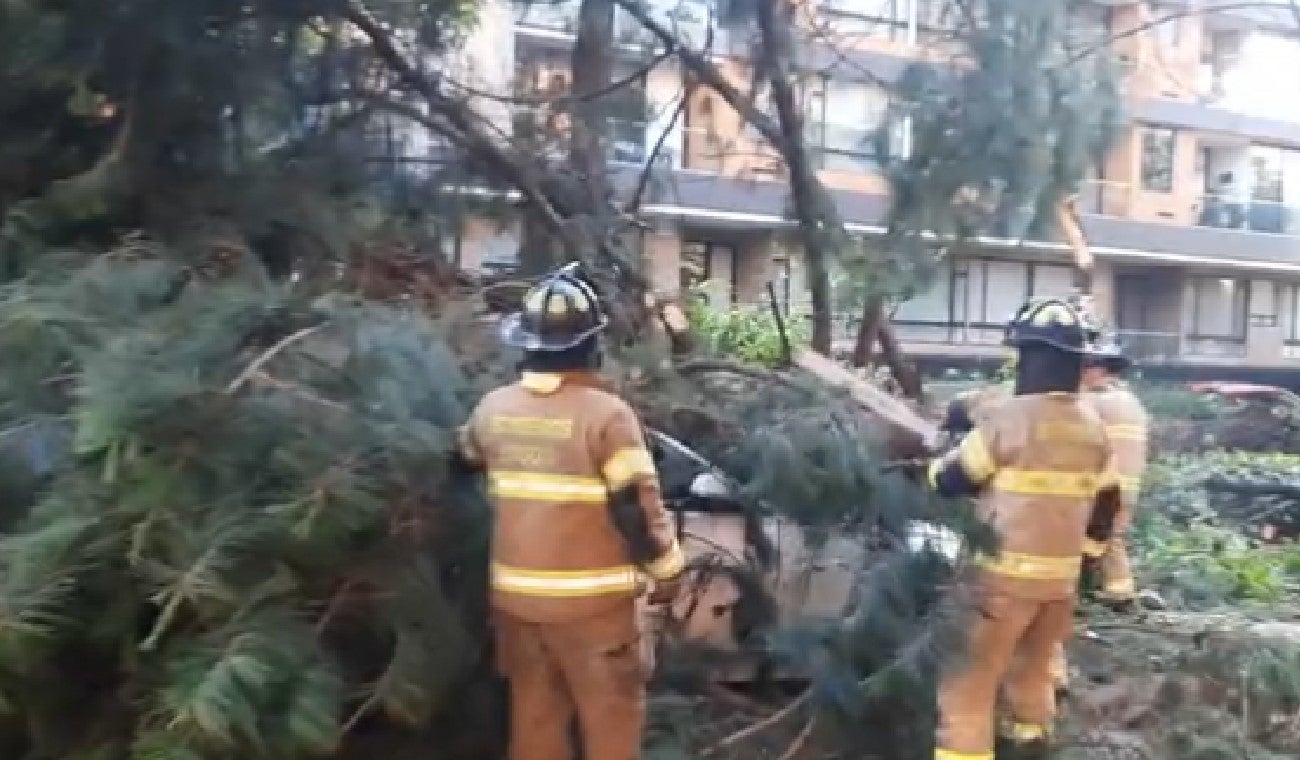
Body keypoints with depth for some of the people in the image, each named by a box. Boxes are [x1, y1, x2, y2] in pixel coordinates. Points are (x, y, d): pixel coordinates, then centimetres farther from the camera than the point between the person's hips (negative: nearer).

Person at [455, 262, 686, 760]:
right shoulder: (606, 414, -16)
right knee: (610, 719, 8)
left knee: (535, 719, 15)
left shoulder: (493, 408, 1)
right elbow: (638, 506, -16)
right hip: (591, 600, -5)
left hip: (516, 596, 5)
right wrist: (667, 570, -2)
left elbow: (463, 464, 21)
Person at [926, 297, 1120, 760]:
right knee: (1033, 666, 26)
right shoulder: (1092, 426, 4)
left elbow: (949, 481, -8)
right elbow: (1104, 506, 14)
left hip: (1005, 572, -7)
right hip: (1062, 575, 7)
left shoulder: (1011, 418, -17)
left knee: (970, 678, -1)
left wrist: (928, 468, 14)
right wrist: (1085, 548, 28)